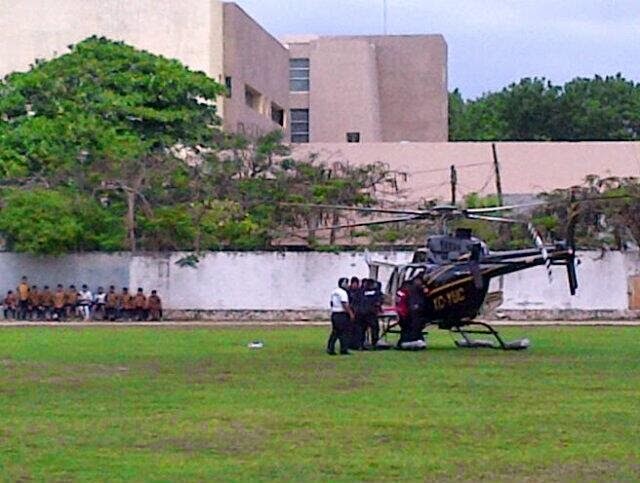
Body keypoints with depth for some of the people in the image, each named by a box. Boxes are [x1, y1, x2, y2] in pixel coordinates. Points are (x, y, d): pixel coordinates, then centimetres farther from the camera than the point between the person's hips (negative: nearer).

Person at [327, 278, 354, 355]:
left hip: (334, 313, 9)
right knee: (344, 332, -2)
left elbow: (331, 303, 19)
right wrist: (350, 313, -16)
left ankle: (330, 349, 8)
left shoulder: (334, 292, 14)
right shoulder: (343, 292, -13)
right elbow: (345, 304, -19)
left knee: (335, 332, 11)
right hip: (342, 314, -9)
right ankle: (344, 350, -2)